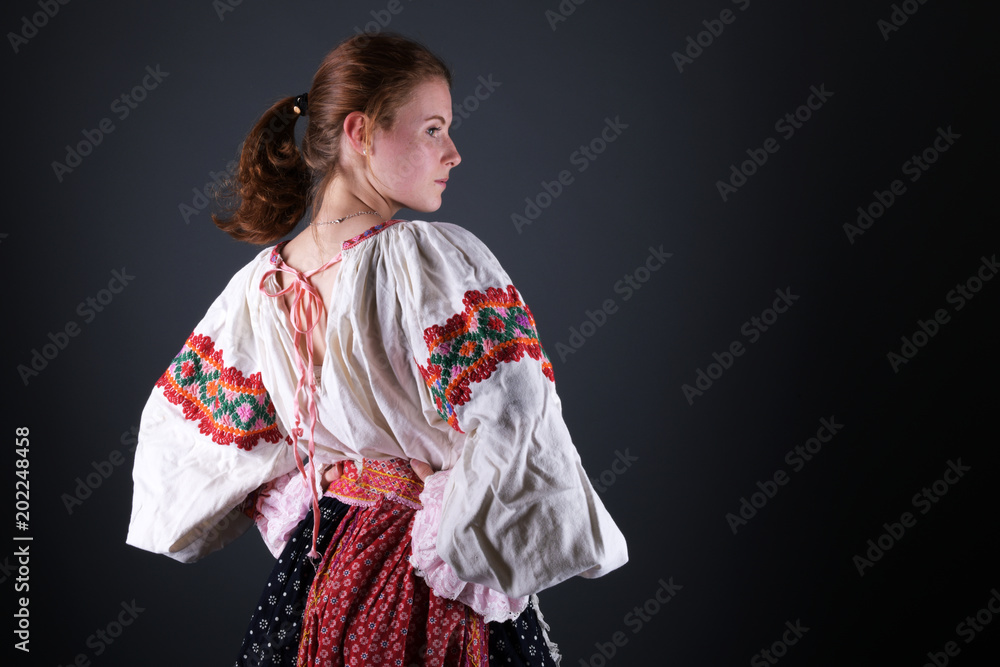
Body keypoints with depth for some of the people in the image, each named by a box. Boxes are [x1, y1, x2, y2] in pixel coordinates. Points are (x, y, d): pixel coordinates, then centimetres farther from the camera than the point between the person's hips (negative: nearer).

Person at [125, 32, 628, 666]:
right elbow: (514, 424, -28)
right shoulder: (439, 258, -21)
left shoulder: (259, 286, -1)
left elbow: (177, 430, 9)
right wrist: (575, 534, -14)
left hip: (313, 575, 6)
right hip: (442, 612, -6)